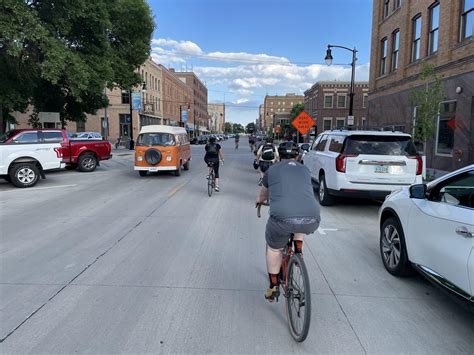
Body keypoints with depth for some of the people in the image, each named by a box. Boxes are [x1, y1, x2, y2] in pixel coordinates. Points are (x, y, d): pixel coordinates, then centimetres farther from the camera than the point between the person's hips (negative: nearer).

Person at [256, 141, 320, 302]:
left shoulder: (272, 170, 20)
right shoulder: (305, 170, 26)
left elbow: (264, 194, 38)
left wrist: (260, 200, 63)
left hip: (283, 216, -2)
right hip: (312, 219, 2)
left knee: (274, 248, 25)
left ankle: (273, 288, 32)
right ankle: (298, 250, 30)